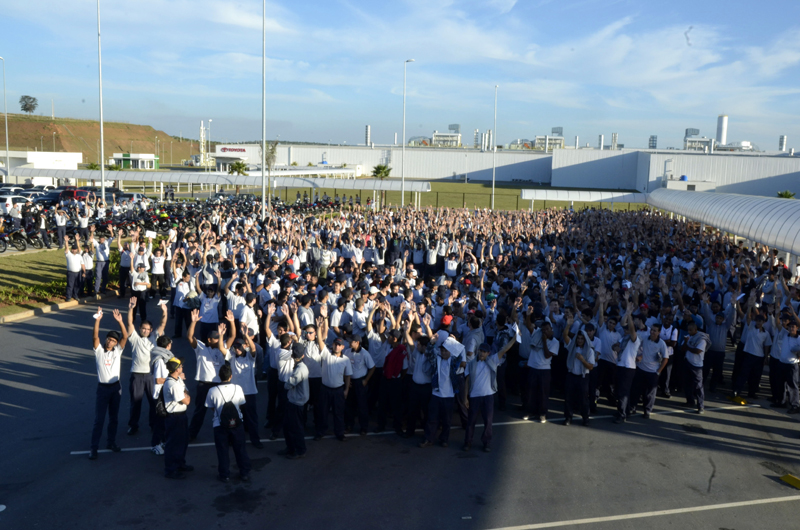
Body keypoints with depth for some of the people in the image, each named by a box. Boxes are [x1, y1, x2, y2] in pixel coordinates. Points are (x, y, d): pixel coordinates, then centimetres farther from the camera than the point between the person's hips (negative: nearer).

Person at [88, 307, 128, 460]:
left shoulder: (118, 350, 0)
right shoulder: (98, 350, -4)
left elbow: (125, 336, -13)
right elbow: (95, 336, -21)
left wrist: (120, 321, -27)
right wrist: (98, 320, -34)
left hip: (115, 387, 3)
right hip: (102, 388, -3)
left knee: (114, 417, 14)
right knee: (99, 419, 0)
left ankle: (111, 442, 29)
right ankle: (94, 447, 8)